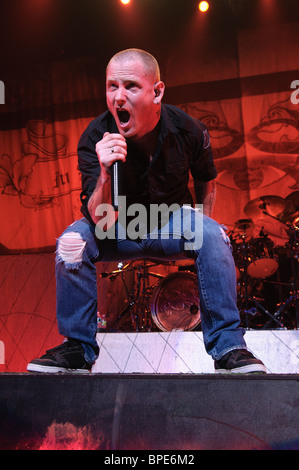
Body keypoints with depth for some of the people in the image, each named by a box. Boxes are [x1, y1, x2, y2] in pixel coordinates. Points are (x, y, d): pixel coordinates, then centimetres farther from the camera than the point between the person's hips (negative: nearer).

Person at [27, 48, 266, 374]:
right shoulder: (95, 139, -21)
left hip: (171, 225, 1)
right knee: (73, 239, -27)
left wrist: (200, 229, 2)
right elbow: (101, 222, -29)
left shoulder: (187, 130, -16)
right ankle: (77, 349, -12)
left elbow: (206, 180, 7)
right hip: (119, 234, 0)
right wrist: (106, 173, -45)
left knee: (212, 234, -29)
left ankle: (228, 347, -20)